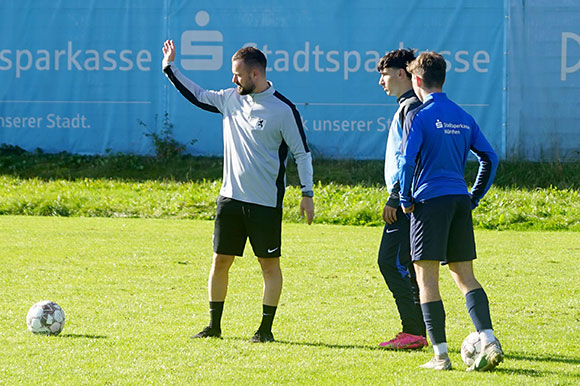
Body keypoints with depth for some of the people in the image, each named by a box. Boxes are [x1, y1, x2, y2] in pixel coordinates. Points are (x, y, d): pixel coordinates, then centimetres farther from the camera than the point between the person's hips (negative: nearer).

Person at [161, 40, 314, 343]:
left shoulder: (283, 109, -9)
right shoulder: (231, 99, 7)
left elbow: (302, 153, -5)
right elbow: (197, 95, 23)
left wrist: (307, 194, -9)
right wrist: (170, 68, 21)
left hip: (266, 203, -5)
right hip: (231, 197, 5)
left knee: (270, 264, 0)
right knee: (220, 260, 6)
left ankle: (266, 329, 6)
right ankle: (214, 326, 15)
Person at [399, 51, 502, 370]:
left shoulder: (419, 117, -7)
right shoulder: (463, 118, 13)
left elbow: (407, 161, -16)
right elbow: (489, 158, 12)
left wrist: (406, 199, -3)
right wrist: (474, 198, 17)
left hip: (430, 201, -6)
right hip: (460, 200, 6)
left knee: (426, 278, 0)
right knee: (464, 274, 10)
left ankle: (440, 356, -3)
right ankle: (488, 342, -7)